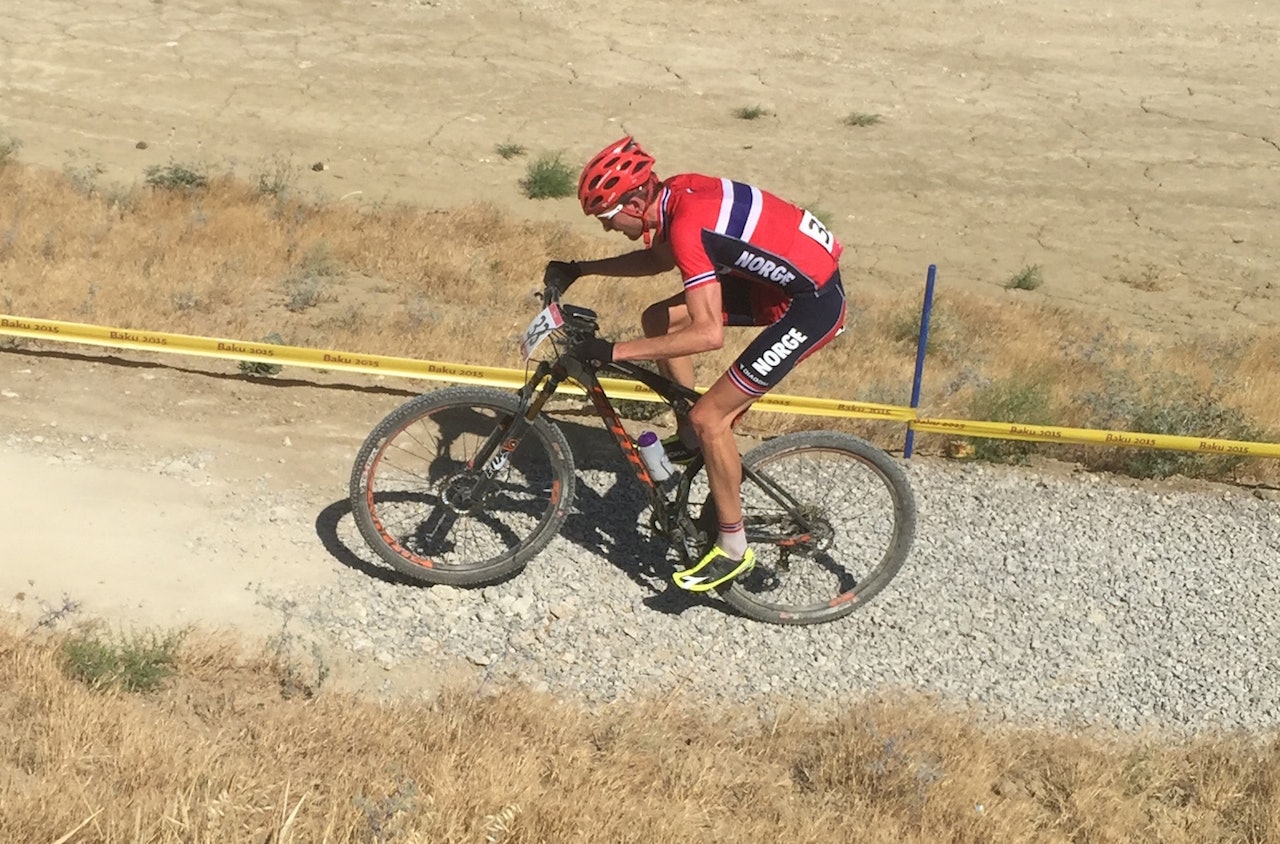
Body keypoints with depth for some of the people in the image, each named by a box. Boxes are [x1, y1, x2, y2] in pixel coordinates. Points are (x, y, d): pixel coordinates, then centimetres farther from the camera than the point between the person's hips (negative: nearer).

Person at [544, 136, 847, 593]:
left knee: (709, 417, -10)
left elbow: (708, 334, -33)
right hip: (785, 274, 10)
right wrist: (580, 269, 14)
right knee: (658, 319, 10)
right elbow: (659, 257, 20)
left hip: (813, 302, -10)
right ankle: (691, 438, 23)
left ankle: (733, 548, 5)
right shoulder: (675, 191, -1)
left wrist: (615, 351, -29)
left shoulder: (688, 226, -27)